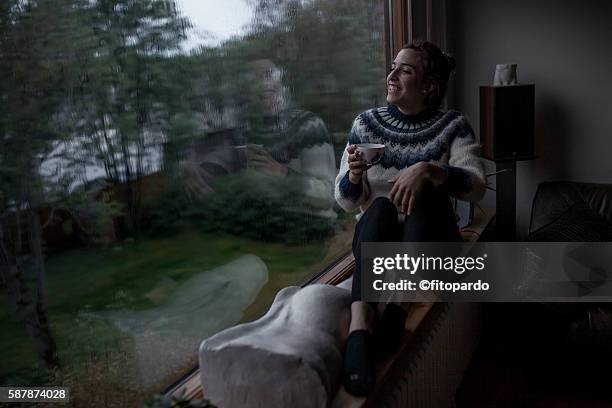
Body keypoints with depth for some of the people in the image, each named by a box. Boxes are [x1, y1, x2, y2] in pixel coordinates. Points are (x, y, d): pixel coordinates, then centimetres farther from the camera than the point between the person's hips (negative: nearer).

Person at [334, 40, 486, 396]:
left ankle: (397, 309, -40)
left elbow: (476, 186, -15)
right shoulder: (367, 123, 5)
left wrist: (429, 170, -32)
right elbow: (346, 201, 3)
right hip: (375, 239, 1)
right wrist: (353, 175, -19)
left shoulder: (452, 126, 1)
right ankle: (361, 320, -48)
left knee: (428, 194, -31)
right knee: (380, 206, -32)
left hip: (431, 238, 0)